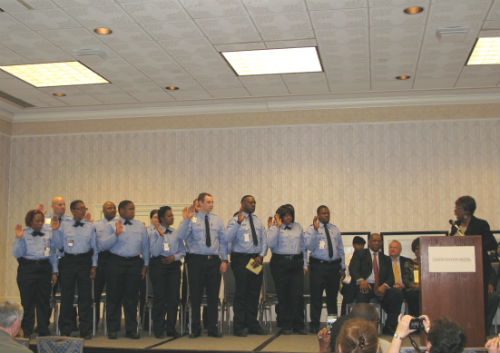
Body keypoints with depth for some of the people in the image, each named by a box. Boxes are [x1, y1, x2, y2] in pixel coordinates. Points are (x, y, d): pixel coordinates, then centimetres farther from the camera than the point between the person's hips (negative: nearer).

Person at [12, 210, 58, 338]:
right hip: (27, 270, -2)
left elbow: (52, 254, 13)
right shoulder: (23, 234, 2)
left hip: (44, 269, 2)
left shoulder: (48, 234, 10)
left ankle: (43, 330, 15)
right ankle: (26, 331, 14)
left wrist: (54, 272, 8)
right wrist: (19, 238, -15)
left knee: (44, 301, 4)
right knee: (27, 301, 2)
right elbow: (16, 254, -5)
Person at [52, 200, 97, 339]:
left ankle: (85, 330, 9)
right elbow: (59, 246, 8)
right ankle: (65, 330, 14)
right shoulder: (64, 225, 6)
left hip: (85, 261, 0)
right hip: (68, 261, 0)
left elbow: (94, 248, 8)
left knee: (85, 296, 1)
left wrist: (94, 266, 2)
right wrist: (55, 231, -2)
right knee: (66, 295, 3)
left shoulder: (90, 227, 7)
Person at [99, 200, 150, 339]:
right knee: (114, 297, 3)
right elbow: (104, 245, -6)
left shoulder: (140, 226, 10)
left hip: (134, 263, 2)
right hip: (116, 263, -2)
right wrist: (116, 234, -18)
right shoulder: (113, 226, 2)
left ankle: (131, 329, 15)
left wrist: (145, 265, 9)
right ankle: (113, 329, 14)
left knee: (132, 298, 5)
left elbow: (145, 247, 13)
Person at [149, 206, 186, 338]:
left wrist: (174, 257, -7)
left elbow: (183, 251, 12)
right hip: (158, 265, -3)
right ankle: (158, 329, 9)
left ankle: (171, 328, 12)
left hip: (174, 265, 3)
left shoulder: (176, 233, 9)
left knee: (173, 297, 2)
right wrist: (161, 235, -18)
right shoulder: (154, 233, -1)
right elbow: (155, 252, -13)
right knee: (159, 297, -1)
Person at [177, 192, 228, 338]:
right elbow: (181, 236, -12)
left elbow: (223, 241, 11)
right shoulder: (192, 219, 1)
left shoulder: (217, 220, 11)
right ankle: (195, 329, 13)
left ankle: (212, 328, 15)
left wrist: (224, 260, 4)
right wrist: (186, 219, -23)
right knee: (195, 296, 2)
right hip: (196, 260, -3)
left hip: (214, 260, 3)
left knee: (213, 296, 5)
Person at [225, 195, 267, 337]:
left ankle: (252, 324, 18)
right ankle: (239, 326, 3)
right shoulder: (235, 220, -3)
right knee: (241, 293, -4)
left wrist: (260, 256, -3)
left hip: (256, 260, 5)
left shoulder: (258, 221, 15)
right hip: (240, 259, -5)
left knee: (254, 293, 8)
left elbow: (264, 240, 12)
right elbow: (227, 238, -18)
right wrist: (238, 222, -26)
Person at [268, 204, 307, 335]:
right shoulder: (274, 227, 2)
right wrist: (277, 226, -11)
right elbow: (271, 244, -14)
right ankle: (285, 326, 9)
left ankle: (298, 326, 6)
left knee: (297, 294, -3)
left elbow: (303, 246, 18)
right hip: (280, 263, -3)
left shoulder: (298, 227, 15)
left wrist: (304, 264, 13)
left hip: (296, 263, 3)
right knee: (283, 296, 1)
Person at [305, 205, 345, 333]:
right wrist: (315, 230, -22)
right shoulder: (312, 229, 1)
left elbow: (340, 249, 17)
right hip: (318, 266, -4)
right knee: (316, 296, -4)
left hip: (334, 266, 4)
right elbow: (309, 246, -14)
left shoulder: (335, 229, 14)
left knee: (332, 296, 10)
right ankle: (314, 325, 3)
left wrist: (342, 267, 13)